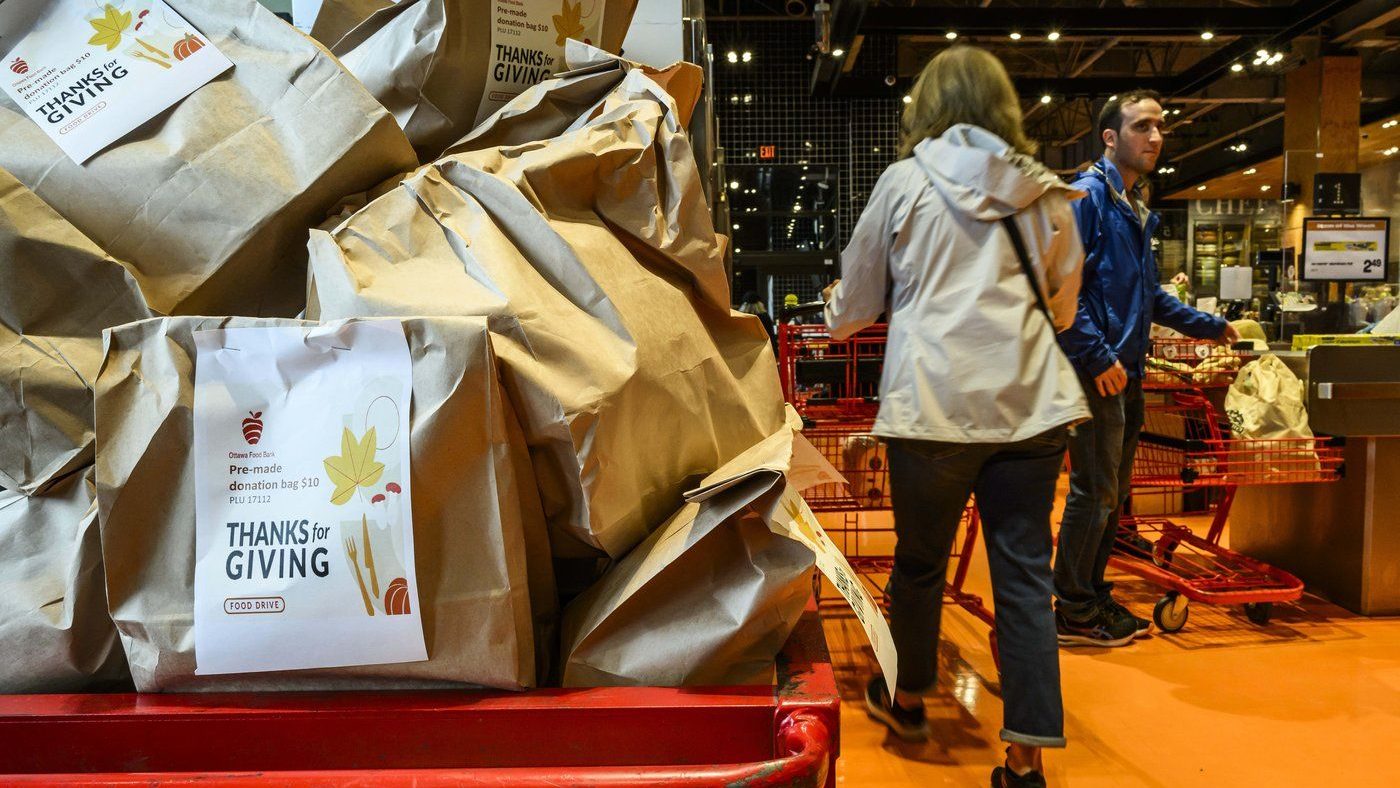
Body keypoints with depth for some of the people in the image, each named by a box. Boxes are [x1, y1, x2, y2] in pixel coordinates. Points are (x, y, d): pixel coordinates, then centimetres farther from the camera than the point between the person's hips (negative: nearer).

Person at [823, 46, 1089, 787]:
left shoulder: (904, 182, 2)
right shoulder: (1045, 192, 10)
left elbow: (854, 302, 9)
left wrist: (835, 311, 32)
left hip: (934, 403, -2)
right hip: (1031, 401, 3)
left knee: (920, 560, 15)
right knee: (1025, 572, 7)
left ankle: (905, 698, 36)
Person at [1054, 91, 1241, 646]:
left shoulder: (1135, 208, 18)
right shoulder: (1087, 196, -10)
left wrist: (1208, 326, 30)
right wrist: (1098, 358, -21)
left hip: (1126, 372, 9)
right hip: (1097, 372, -9)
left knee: (1112, 494, 14)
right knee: (1094, 493, -3)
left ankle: (1092, 596, 26)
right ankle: (1074, 613, 9)